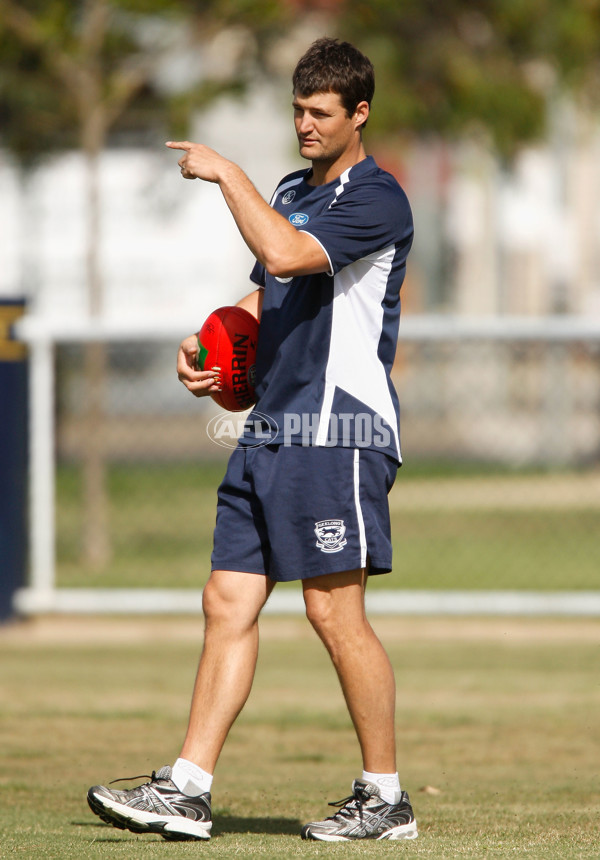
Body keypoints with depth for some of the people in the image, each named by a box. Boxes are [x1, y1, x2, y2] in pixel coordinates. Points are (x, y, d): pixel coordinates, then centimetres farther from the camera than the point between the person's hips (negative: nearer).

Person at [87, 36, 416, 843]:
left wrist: (228, 175, -16)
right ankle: (187, 790, 1)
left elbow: (285, 255, -25)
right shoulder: (291, 192, 19)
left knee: (335, 612, -7)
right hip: (270, 434, 9)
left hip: (338, 435, -9)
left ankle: (385, 798, 3)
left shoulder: (377, 200, -10)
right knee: (228, 603, 3)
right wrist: (208, 343, 8)